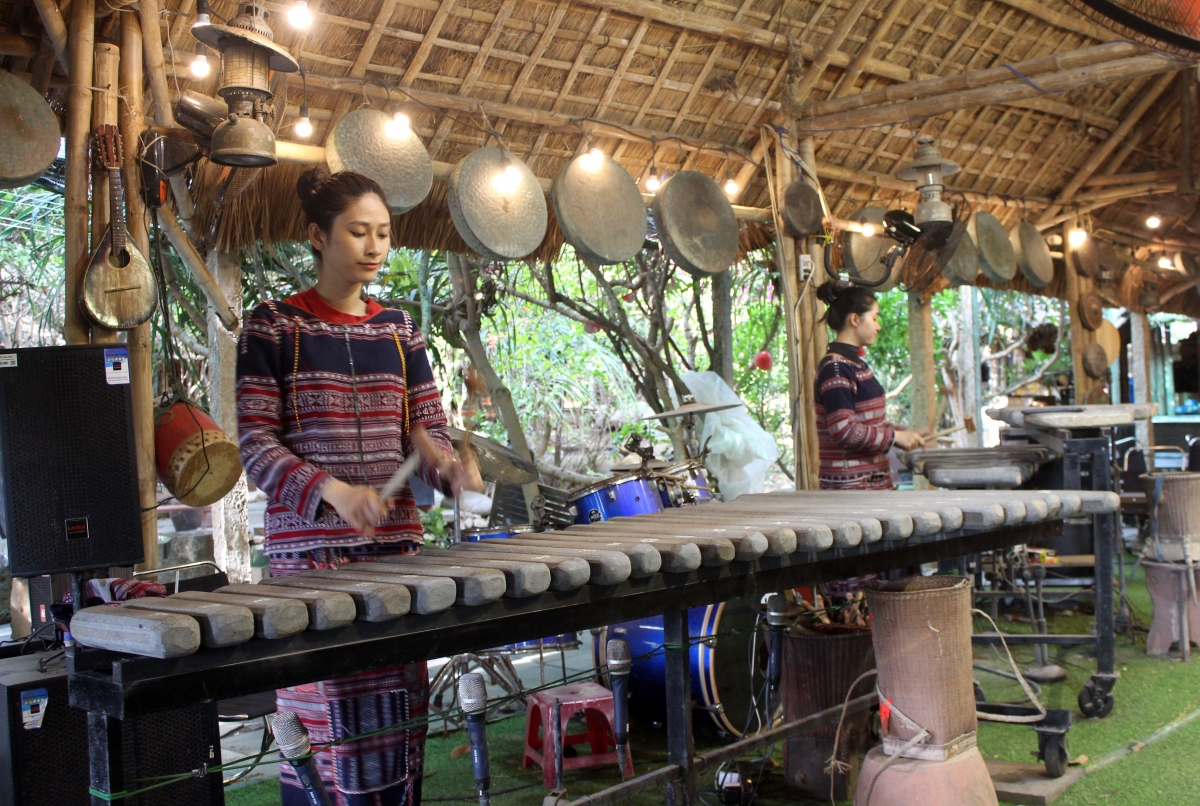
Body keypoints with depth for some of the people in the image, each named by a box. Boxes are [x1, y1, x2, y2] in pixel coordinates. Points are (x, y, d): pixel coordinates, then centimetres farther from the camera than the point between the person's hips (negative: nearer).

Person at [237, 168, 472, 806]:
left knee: (398, 712, 6)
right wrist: (332, 491, -22)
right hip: (309, 547, -4)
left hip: (396, 542, 4)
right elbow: (255, 442, -6)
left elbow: (426, 430, 11)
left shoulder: (399, 330, 12)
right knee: (322, 714, -5)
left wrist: (450, 466, -13)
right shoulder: (274, 325, -1)